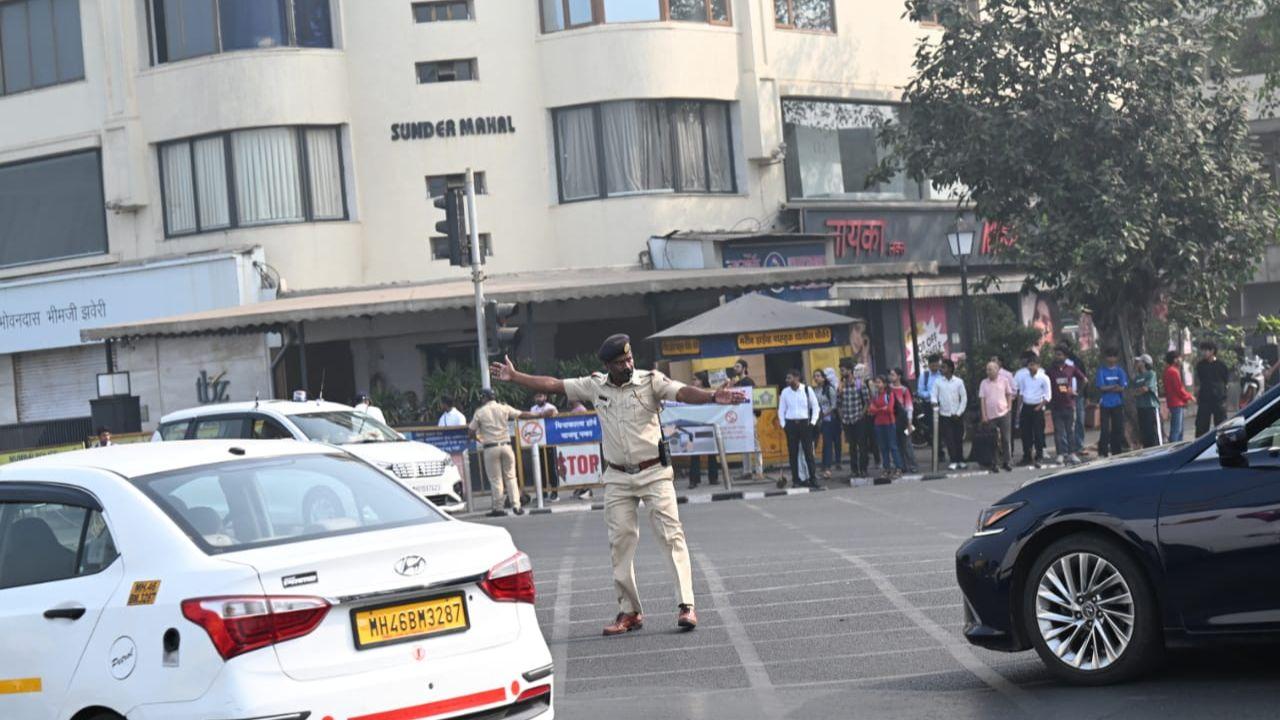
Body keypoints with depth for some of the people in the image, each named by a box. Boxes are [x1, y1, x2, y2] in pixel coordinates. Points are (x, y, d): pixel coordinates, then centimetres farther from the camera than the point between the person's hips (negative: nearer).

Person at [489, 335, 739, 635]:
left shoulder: (650, 381, -7)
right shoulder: (595, 385, 4)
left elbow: (683, 392, -23)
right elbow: (552, 385, 12)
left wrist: (712, 397, -42)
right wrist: (514, 377, 13)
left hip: (654, 474, -4)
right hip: (617, 478, 4)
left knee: (672, 536, -10)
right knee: (620, 543, 5)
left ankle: (686, 606, -11)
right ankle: (629, 612, 13)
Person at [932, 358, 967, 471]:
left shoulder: (959, 382, 0)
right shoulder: (938, 382, 2)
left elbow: (964, 398, 1)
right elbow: (934, 395, 1)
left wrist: (958, 413, -5)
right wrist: (934, 402, -23)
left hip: (957, 415, 0)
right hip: (944, 415, 0)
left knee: (959, 438, 5)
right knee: (949, 439, -3)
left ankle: (960, 460, 14)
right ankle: (953, 461, 3)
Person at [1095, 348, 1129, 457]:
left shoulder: (1120, 371, 5)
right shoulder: (1101, 371, -1)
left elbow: (1122, 387, -4)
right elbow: (1101, 387, -9)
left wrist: (1108, 389, -11)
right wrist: (1114, 387, -9)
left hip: (1118, 404, 2)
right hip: (1105, 404, -2)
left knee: (1118, 429, 5)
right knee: (1105, 430, -3)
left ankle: (1117, 452, 13)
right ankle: (1103, 453, 0)